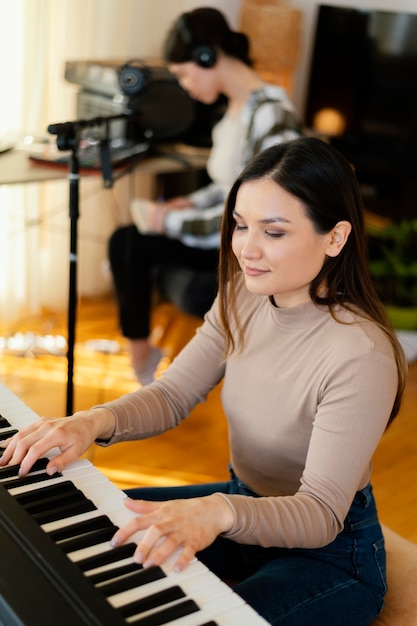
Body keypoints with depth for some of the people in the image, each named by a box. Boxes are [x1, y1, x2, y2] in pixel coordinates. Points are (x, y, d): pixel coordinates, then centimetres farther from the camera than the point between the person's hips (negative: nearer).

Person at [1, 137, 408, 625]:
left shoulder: (362, 356, -31)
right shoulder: (241, 297, -7)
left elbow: (320, 512, -29)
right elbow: (172, 395, -5)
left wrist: (220, 513, -47)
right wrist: (95, 421, -26)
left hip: (331, 553, -7)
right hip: (244, 500, 7)